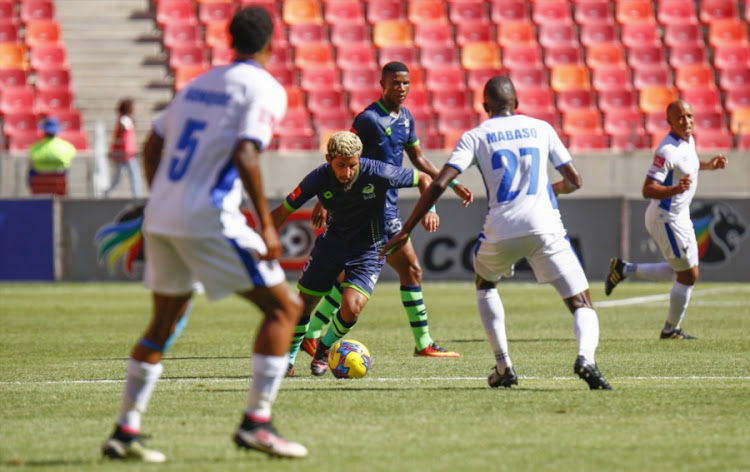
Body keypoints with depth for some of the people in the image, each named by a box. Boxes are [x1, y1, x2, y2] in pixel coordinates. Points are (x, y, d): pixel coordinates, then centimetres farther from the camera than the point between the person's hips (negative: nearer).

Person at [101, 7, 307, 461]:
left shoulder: (198, 84, 19)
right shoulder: (265, 89, -4)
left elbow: (152, 147, 21)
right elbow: (244, 156, -18)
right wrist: (266, 225, -14)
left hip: (161, 216, 8)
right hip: (209, 219, -7)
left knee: (166, 322, 20)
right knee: (283, 306, 1)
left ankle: (125, 431, 17)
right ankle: (257, 421, -8)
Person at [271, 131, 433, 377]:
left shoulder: (377, 174, -25)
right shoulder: (319, 179, -20)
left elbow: (423, 179, -10)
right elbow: (282, 212, -10)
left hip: (368, 249, -2)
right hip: (332, 243, 2)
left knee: (351, 308, -21)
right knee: (303, 304, 6)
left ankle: (324, 349, 12)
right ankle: (287, 359, 34)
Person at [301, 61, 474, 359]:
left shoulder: (405, 118, 12)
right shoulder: (370, 119, -15)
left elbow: (418, 159, 24)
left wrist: (454, 185, 20)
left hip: (387, 204, 9)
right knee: (411, 269, -7)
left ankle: (312, 335, 16)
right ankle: (423, 343, -1)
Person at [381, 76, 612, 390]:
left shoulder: (475, 137, 9)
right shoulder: (541, 128, 14)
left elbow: (439, 184, -1)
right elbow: (574, 181, 17)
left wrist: (405, 231, 2)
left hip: (501, 231, 0)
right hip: (544, 228, 0)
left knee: (484, 284, 31)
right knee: (581, 304, 4)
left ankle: (503, 367, 22)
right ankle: (586, 357, -29)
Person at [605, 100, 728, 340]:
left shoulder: (689, 140, 4)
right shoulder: (668, 150, -25)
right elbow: (648, 190, -28)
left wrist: (709, 165, 11)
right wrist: (675, 189, -44)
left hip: (679, 216, 10)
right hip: (667, 219, -10)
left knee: (683, 272, 20)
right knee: (688, 274, 0)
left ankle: (625, 270, 25)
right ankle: (671, 329, 15)